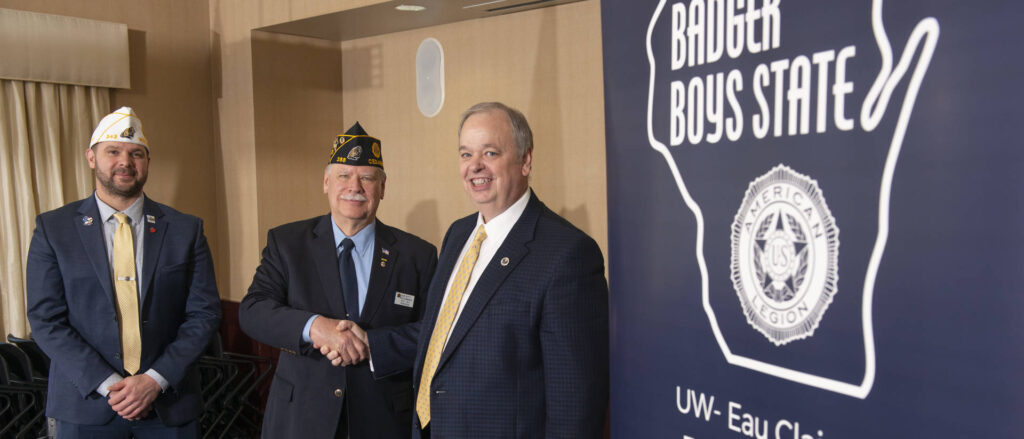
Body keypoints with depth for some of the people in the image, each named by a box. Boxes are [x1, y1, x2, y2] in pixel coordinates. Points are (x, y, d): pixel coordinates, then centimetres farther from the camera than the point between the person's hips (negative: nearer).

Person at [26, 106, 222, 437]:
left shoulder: (185, 230, 0)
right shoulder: (53, 229, 0)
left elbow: (204, 314, -2)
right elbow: (46, 320, -5)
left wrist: (155, 380, -12)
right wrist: (108, 385, -14)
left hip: (169, 402, 1)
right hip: (85, 404, 0)